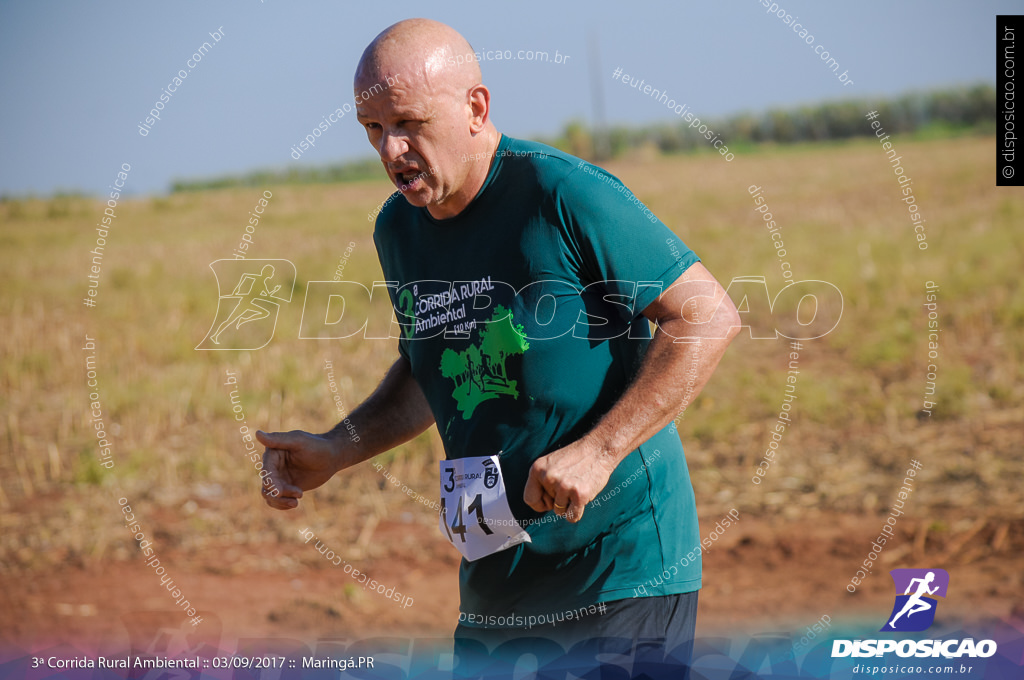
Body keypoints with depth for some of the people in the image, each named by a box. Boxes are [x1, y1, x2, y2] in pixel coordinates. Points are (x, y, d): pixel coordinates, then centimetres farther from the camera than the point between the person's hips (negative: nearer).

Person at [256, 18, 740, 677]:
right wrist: (334, 451, 9)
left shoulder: (566, 195, -14)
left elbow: (711, 317, -13)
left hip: (625, 566, -6)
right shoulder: (398, 231, 9)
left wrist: (597, 451, -19)